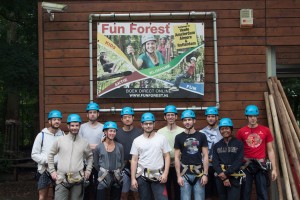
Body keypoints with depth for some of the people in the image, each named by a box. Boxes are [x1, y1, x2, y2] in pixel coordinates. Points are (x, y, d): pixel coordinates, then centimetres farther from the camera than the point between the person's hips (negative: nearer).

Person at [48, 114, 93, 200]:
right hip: (62, 179, -1)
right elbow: (51, 154, 10)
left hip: (78, 180, 1)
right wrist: (52, 170, 6)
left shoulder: (84, 142, 5)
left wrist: (88, 170, 10)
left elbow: (90, 156, 20)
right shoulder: (60, 140, 1)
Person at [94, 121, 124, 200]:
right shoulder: (99, 147, -3)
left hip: (117, 179, 2)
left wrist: (117, 172, 8)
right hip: (103, 178, -2)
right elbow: (96, 164, 5)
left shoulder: (119, 146, 1)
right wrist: (103, 173, 6)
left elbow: (122, 162, 9)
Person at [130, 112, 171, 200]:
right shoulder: (137, 141, 5)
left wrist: (165, 173, -9)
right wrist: (133, 178, -2)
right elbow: (134, 160, 4)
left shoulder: (161, 138, 2)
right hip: (142, 176, 2)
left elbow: (167, 156, 1)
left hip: (158, 176, -1)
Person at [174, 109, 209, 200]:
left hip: (199, 173, 0)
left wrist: (205, 174, -5)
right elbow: (177, 157, 3)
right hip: (185, 174, 0)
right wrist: (178, 176, -3)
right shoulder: (179, 137, 3)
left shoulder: (201, 136, 4)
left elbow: (205, 156, 3)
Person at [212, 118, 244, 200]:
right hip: (220, 177, 3)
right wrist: (223, 177, -12)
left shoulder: (239, 144, 1)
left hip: (234, 177, -3)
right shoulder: (217, 146, 9)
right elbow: (215, 162, 0)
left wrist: (226, 173, -15)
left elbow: (239, 161, -8)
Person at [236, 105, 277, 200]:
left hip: (260, 165, 0)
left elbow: (270, 150, 7)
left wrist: (274, 168, 3)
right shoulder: (241, 131, 1)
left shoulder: (265, 130, 3)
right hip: (246, 165, 0)